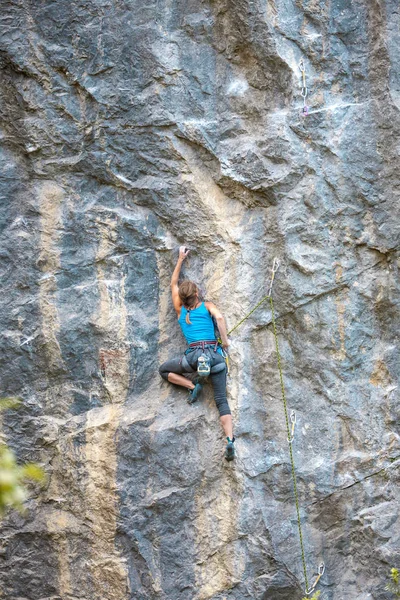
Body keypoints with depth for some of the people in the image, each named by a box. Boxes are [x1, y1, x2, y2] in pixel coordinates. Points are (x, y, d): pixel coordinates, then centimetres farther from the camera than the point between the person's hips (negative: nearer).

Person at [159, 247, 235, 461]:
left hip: (194, 355, -1)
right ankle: (230, 440, -19)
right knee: (222, 401, 1)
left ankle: (192, 386, 5)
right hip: (215, 354, 1)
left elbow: (173, 284, 29)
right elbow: (219, 317, -13)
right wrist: (225, 339, -3)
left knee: (163, 370, 24)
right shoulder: (207, 306, 9)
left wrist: (181, 259, 35)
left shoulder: (180, 310, 15)